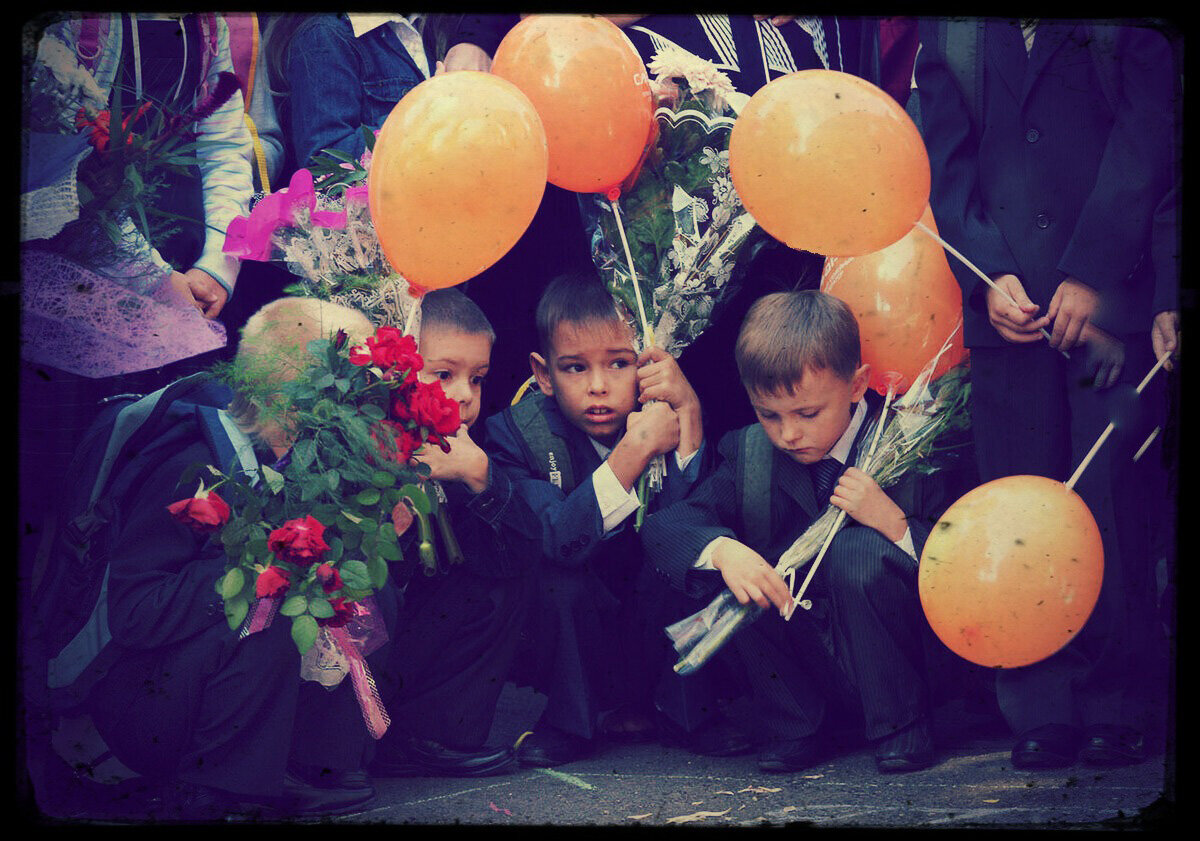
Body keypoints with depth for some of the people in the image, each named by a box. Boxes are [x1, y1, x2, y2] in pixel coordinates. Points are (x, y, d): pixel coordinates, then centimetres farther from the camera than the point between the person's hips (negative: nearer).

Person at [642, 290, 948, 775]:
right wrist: (720, 549, -33)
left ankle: (902, 722, -10)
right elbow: (662, 526, -12)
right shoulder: (749, 454, -3)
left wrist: (894, 524, -31)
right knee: (719, 563, -20)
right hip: (803, 658, 3)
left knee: (857, 549, -30)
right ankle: (797, 724, -4)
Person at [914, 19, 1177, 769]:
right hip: (1008, 305, 2)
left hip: (1111, 293, -2)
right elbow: (947, 165, 9)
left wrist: (1091, 273, -11)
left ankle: (1110, 703, 6)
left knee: (1111, 500, -5)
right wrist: (988, 276, -5)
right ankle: (1041, 712, 8)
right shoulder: (948, 33, 14)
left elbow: (1150, 133, -3)